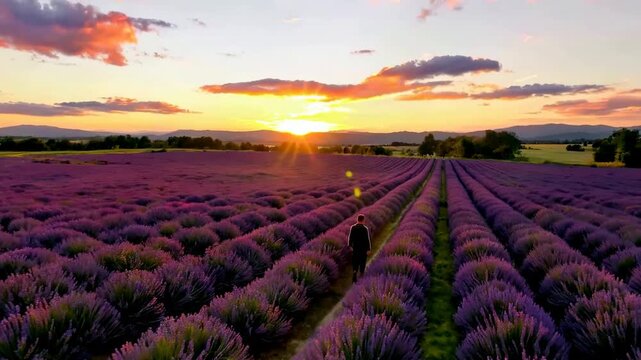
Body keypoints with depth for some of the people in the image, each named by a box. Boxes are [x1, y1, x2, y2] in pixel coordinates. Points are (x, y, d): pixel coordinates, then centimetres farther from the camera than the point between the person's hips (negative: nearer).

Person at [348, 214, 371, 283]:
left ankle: (355, 272, -10)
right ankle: (361, 276, 26)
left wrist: (350, 245, 13)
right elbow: (368, 239, -13)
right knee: (362, 262, 15)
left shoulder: (352, 227, -7)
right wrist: (369, 249, -6)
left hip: (355, 248, 2)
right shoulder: (365, 229, -15)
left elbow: (350, 238, 0)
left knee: (355, 262, 14)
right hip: (364, 249, -2)